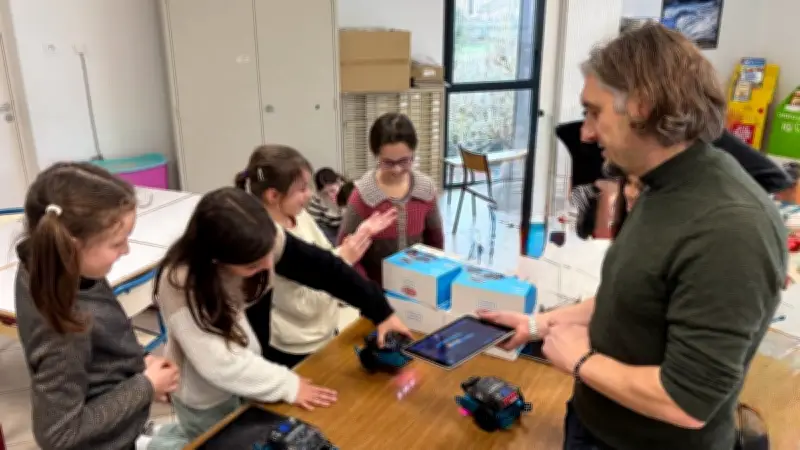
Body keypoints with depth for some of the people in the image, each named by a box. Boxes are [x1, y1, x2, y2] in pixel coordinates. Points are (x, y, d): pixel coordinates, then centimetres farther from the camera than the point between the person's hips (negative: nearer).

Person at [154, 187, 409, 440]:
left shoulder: (259, 241, -23)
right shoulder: (179, 282, -35)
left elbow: (319, 267, -15)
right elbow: (218, 361, -32)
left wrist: (380, 311, -11)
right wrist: (287, 385, -25)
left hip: (245, 375, 5)